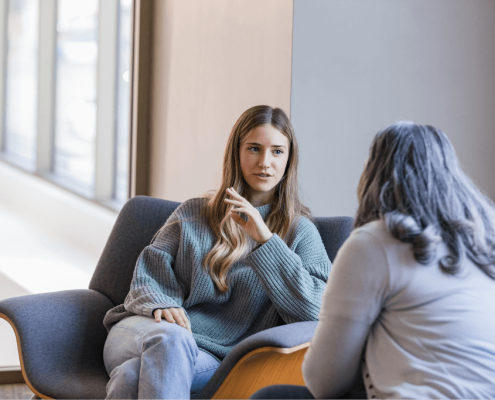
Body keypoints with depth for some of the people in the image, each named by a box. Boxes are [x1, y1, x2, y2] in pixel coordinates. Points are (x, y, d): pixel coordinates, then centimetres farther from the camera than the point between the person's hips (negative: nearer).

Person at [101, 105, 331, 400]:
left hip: (213, 357, -2)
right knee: (170, 337, -39)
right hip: (142, 330, 2)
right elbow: (149, 277, 12)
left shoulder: (300, 231, 11)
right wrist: (160, 306, -14)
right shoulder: (193, 213, 19)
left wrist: (264, 239, -12)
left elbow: (313, 309, -7)